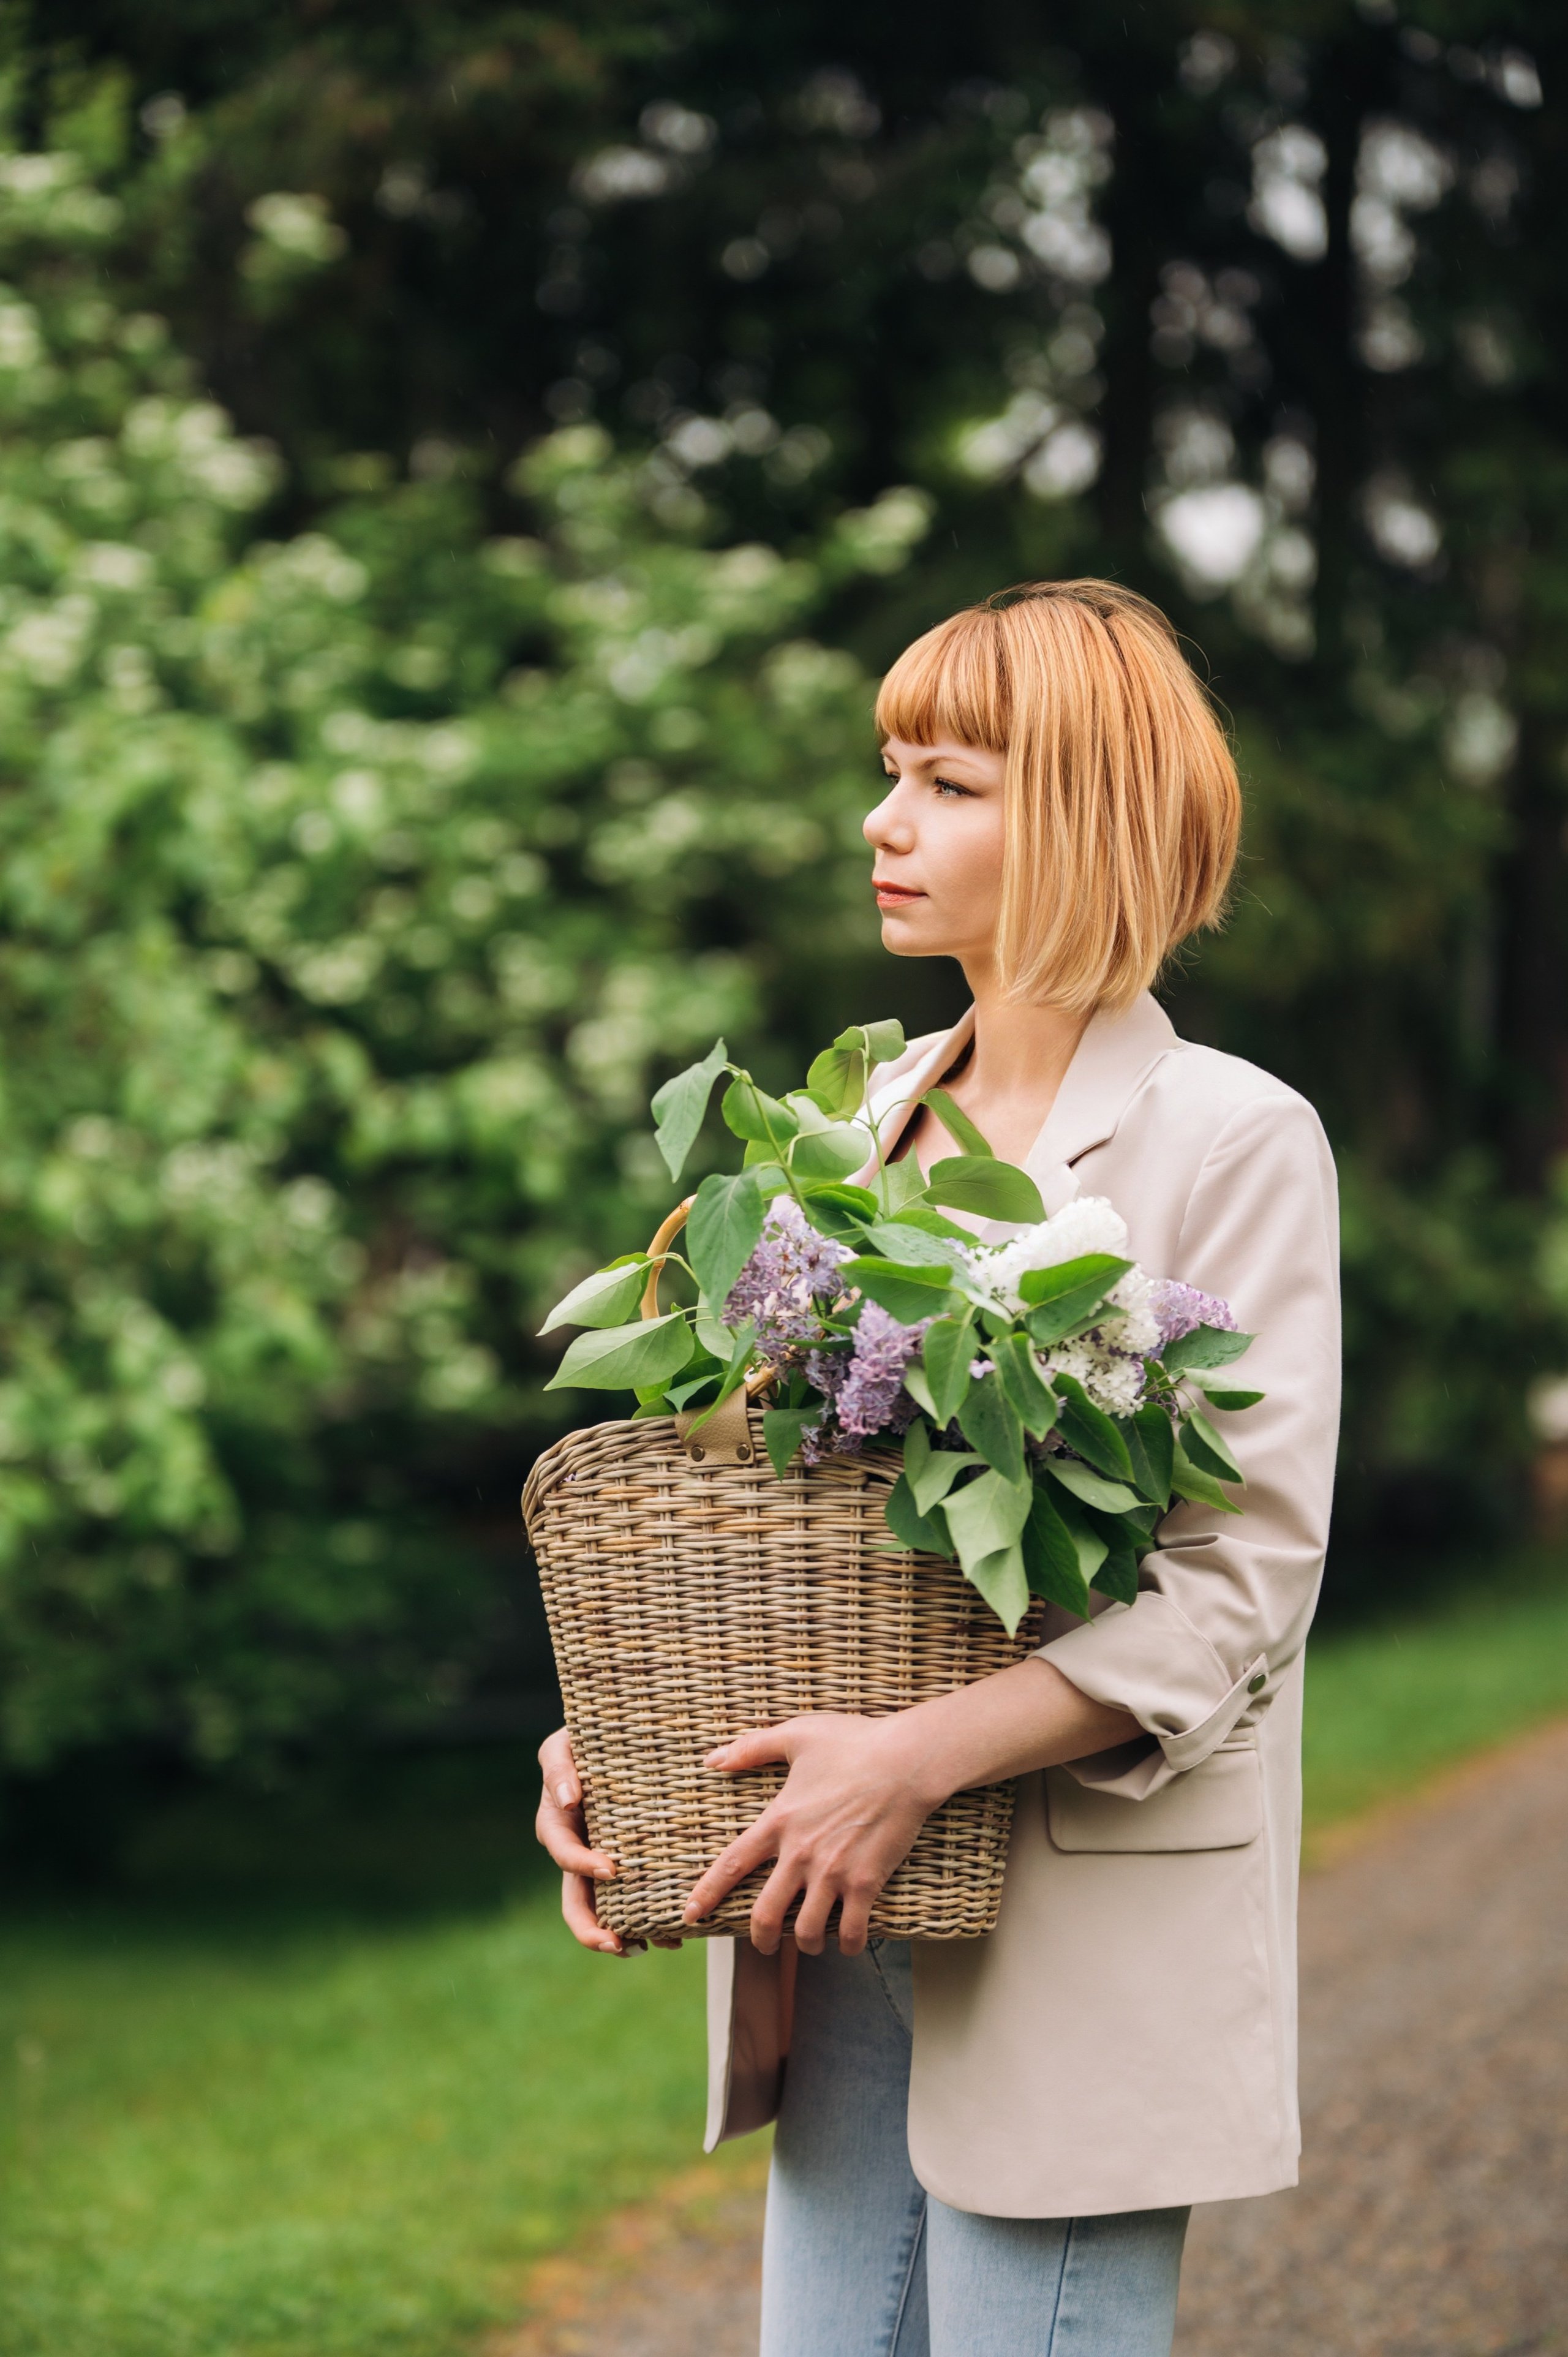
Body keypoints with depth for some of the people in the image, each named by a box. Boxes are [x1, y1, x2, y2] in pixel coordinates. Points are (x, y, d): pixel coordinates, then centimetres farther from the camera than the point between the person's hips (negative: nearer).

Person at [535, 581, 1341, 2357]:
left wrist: (925, 1755, -22)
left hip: (1087, 1945, -6)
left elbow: (1242, 1579, -12)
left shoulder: (1236, 1142, -6)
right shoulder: (857, 1124, 12)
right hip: (843, 1943, 6)